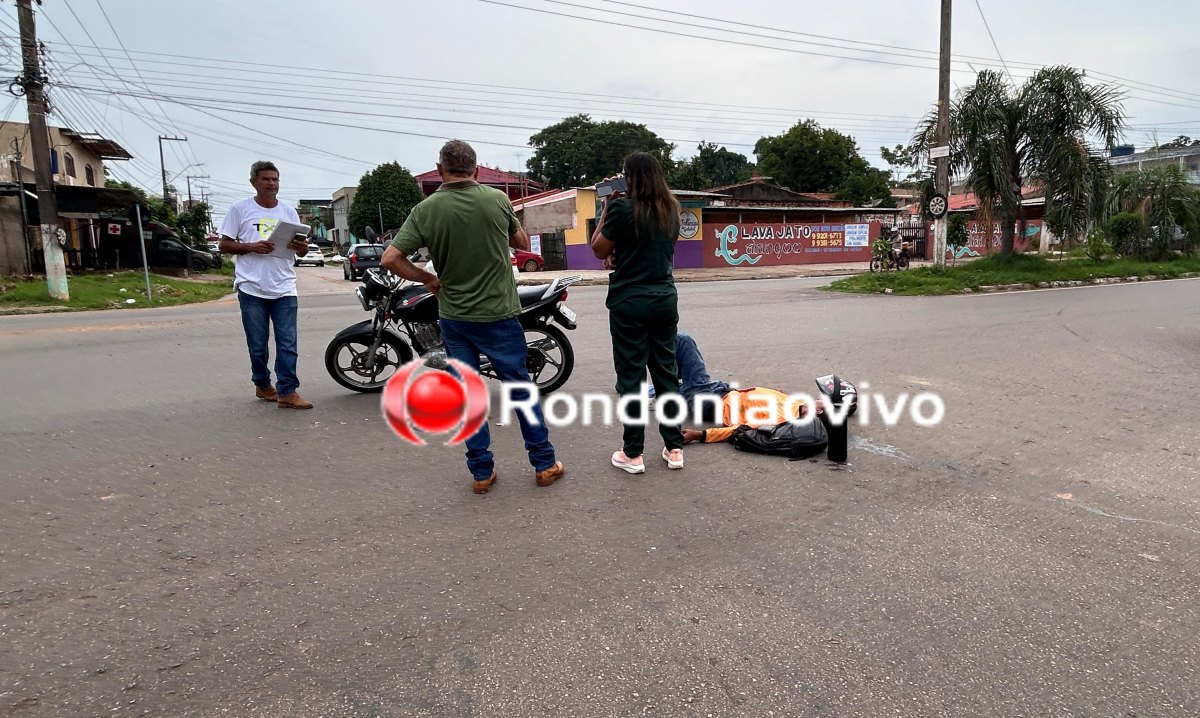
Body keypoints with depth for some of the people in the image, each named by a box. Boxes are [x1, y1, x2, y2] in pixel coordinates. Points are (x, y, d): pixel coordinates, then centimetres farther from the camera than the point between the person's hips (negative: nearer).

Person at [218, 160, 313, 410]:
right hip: (251, 289, -2)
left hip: (284, 288, 2)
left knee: (287, 344, -4)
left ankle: (287, 392, -3)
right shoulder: (240, 209, 5)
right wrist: (251, 247, -13)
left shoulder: (288, 212, 13)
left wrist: (302, 246, -10)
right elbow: (224, 245, 4)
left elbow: (301, 250, 14)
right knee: (257, 345, 7)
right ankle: (263, 385, 24)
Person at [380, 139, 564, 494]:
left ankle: (482, 472, 15)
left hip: (454, 316, 1)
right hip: (499, 313, 0)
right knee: (520, 388, 10)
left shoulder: (426, 209, -6)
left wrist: (429, 278, 3)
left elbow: (390, 258, -9)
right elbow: (523, 244, 10)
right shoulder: (498, 200, -6)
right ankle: (544, 464, 18)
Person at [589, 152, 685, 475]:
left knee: (631, 376, 1)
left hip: (630, 302, -6)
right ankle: (674, 448, 18)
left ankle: (633, 454, 8)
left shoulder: (623, 209, -13)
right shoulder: (671, 210, 7)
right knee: (667, 372, 11)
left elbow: (598, 250, -3)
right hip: (664, 299, 6)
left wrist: (607, 208, 2)